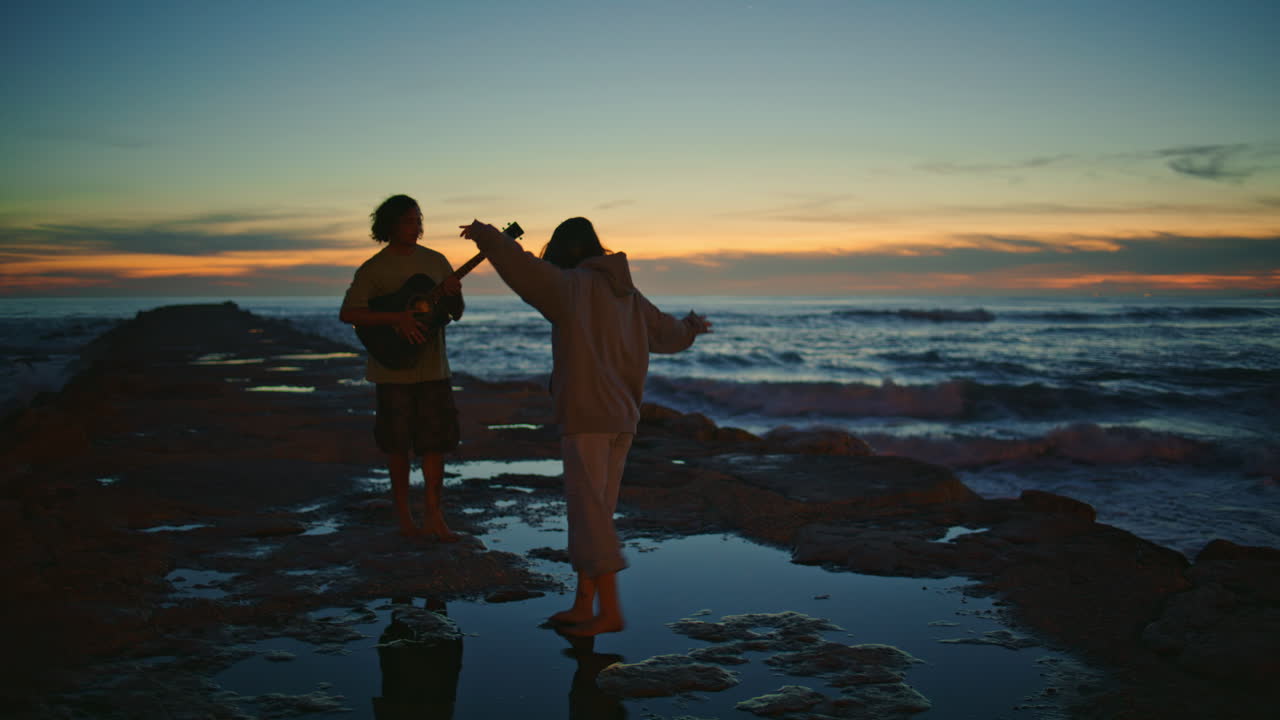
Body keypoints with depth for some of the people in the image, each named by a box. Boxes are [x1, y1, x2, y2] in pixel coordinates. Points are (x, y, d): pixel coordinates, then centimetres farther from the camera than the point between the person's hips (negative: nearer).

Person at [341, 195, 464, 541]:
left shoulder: (436, 261, 8)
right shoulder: (374, 269, -4)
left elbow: (457, 313, 10)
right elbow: (347, 314, -14)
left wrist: (454, 295, -13)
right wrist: (395, 318, -24)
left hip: (433, 365, 3)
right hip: (394, 366, -3)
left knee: (436, 438, -1)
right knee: (398, 442, 6)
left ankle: (433, 514, 5)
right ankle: (402, 511, 20)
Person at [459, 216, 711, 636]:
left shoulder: (572, 285, -7)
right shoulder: (627, 294, 14)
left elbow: (521, 264, -18)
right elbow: (668, 333, 27)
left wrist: (485, 233, 0)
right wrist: (693, 327, 50)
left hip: (586, 416, -8)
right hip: (622, 418, 8)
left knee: (589, 512, -5)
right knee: (592, 512, 11)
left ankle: (610, 610, -5)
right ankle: (582, 607, 16)